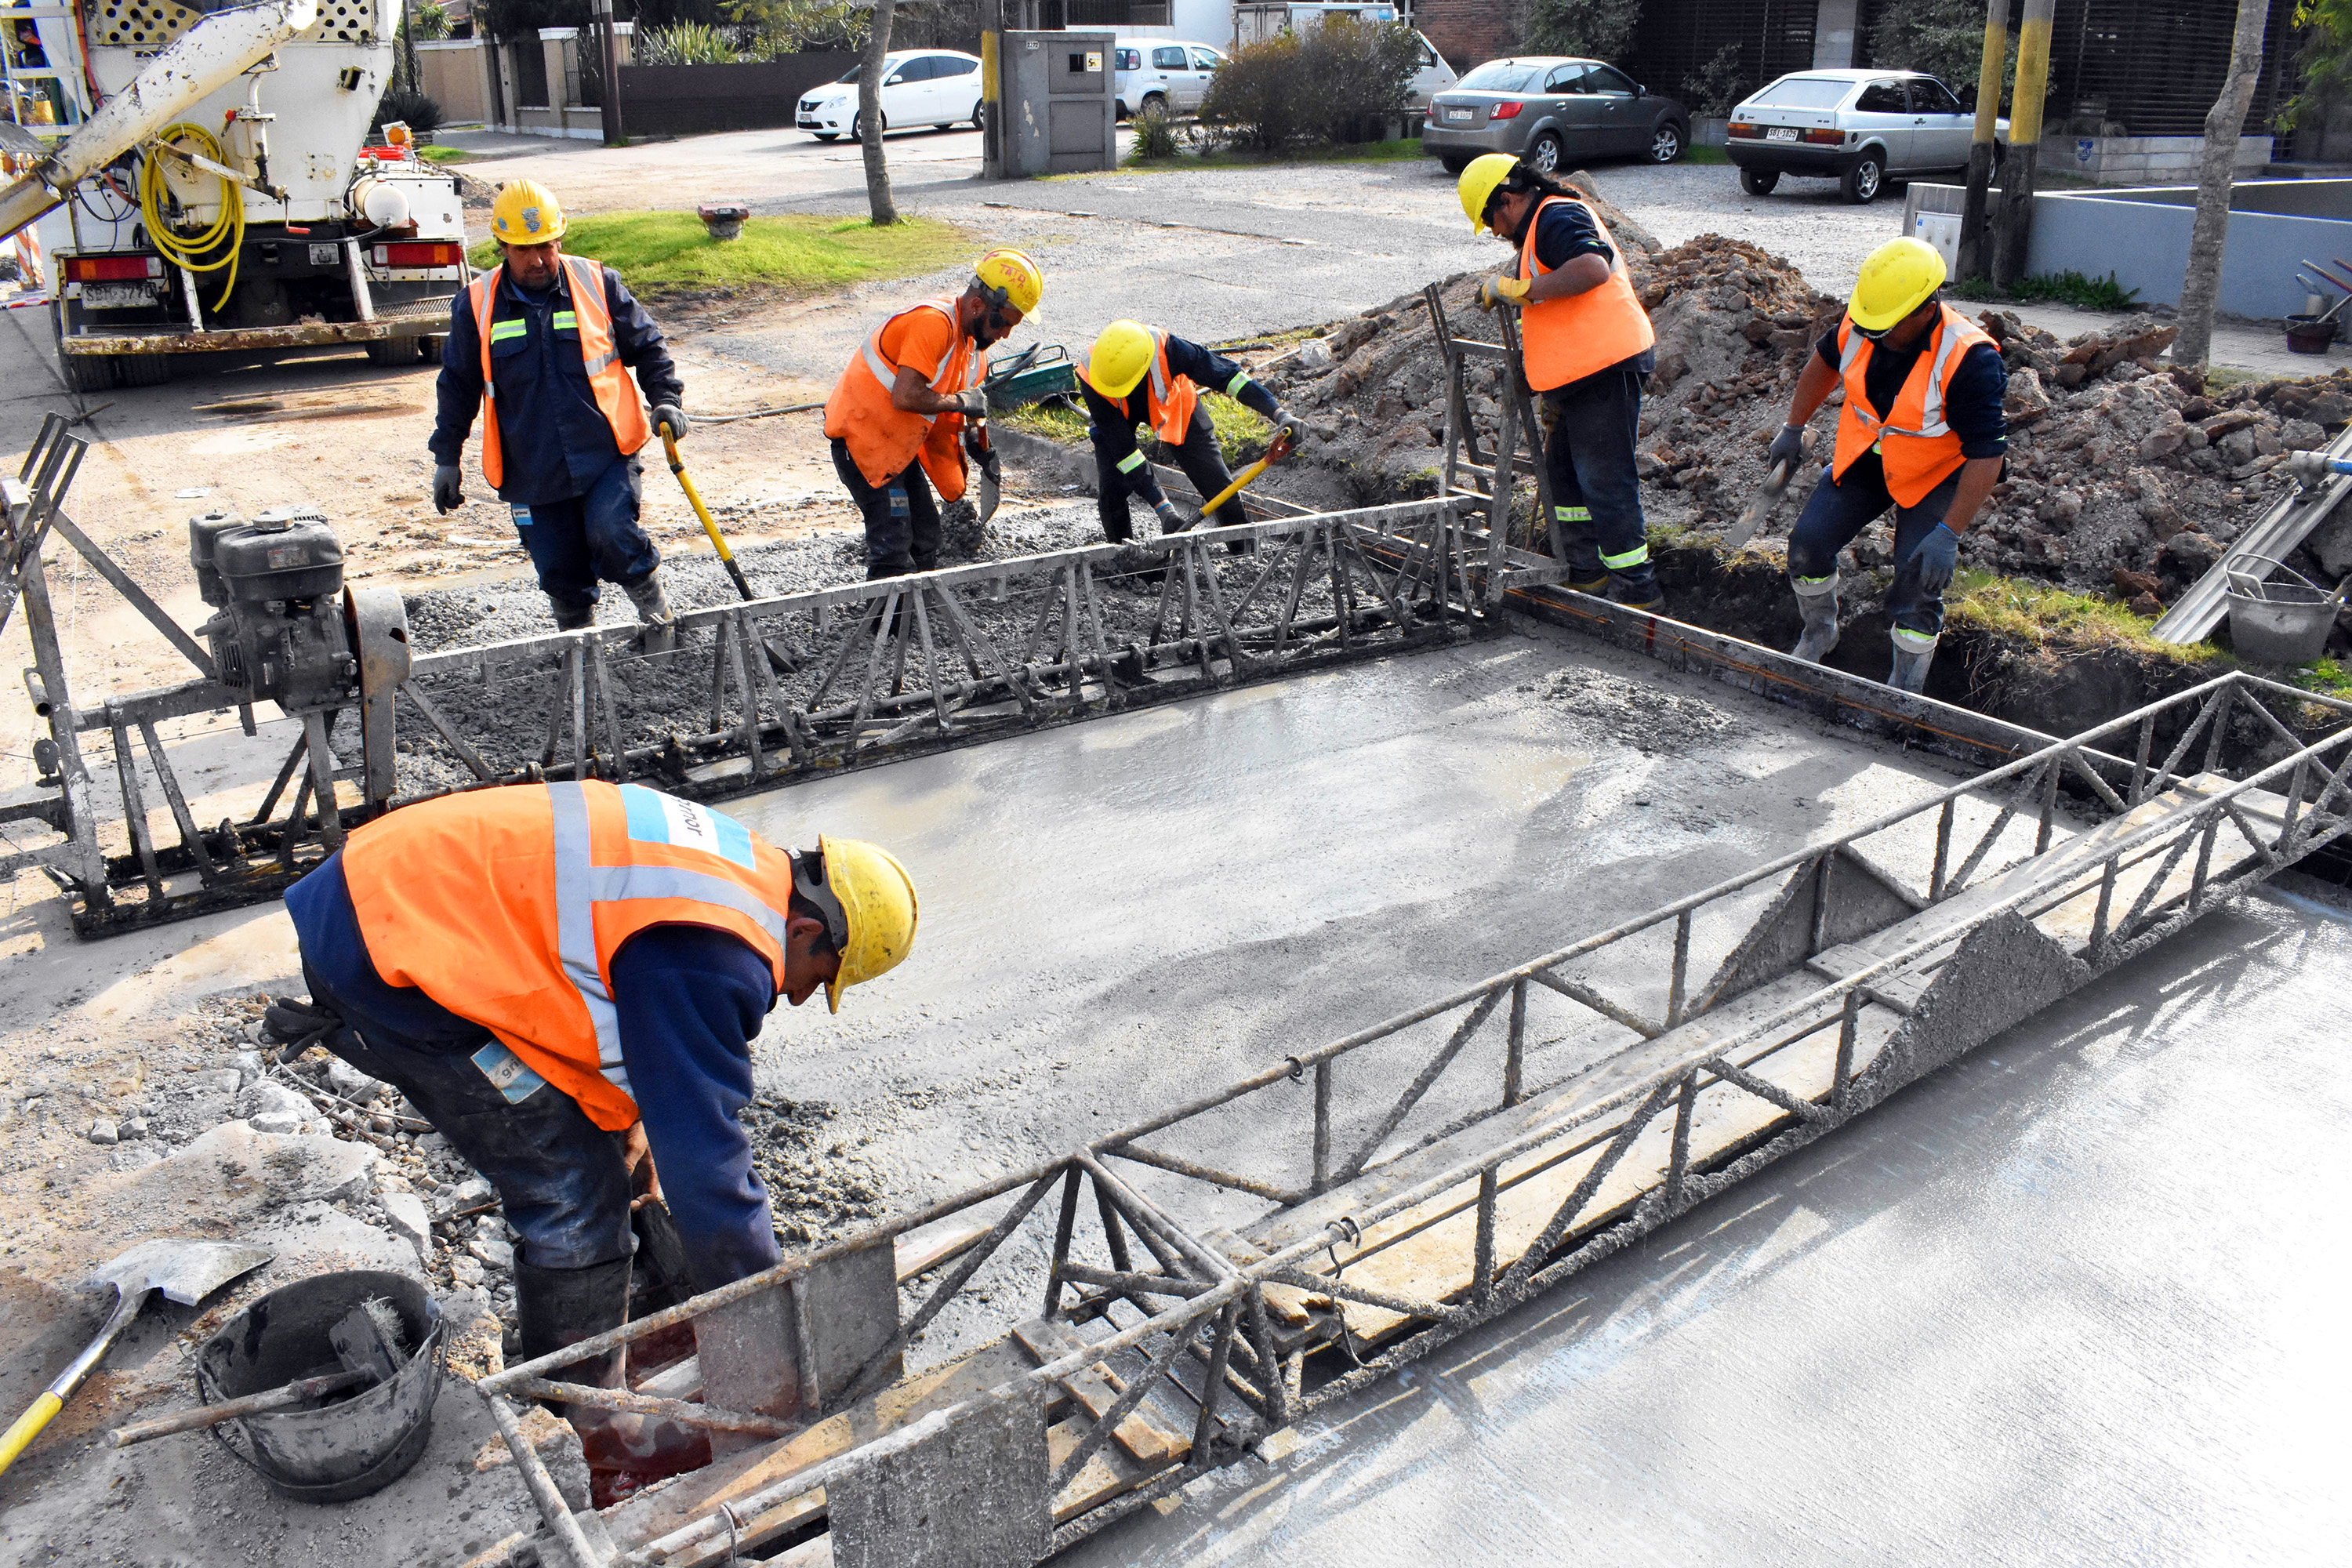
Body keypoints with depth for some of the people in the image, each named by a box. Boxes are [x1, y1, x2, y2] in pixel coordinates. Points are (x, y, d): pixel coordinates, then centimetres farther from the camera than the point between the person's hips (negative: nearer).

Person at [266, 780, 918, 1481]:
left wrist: (631, 1114, 22)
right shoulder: (711, 956, -23)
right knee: (574, 1190, -5)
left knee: (586, 1144, 19)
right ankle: (586, 1427, 12)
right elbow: (702, 1149, -21)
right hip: (393, 959, -10)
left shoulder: (733, 861, 7)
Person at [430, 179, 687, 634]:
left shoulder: (598, 284, 0)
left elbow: (647, 346, 11)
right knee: (560, 573, 5)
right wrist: (446, 458, 14)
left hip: (607, 456, -2)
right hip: (532, 472, 2)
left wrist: (666, 400, -4)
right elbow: (458, 385, 12)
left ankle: (655, 606, 3)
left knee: (611, 534, -23)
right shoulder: (476, 306, 2)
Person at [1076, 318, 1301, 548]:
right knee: (1111, 488, -19)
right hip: (1115, 416, 0)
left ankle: (1246, 550, 14)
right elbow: (1121, 447, -36)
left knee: (1217, 483, -7)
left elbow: (1225, 374, -34)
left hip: (1171, 403, 1)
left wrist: (1279, 414, -42)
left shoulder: (1166, 348, -42)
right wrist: (1162, 507, -40)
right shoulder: (1090, 377, -39)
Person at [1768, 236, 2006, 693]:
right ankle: (1819, 632, 25)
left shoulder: (1969, 361, -33)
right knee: (1808, 543, -3)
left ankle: (1904, 696, 5)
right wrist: (1793, 428, 14)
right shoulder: (1859, 322, -17)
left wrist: (1948, 533, -35)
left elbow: (1987, 454, -31)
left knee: (1917, 586, -11)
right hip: (1864, 457, 5)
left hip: (1935, 475, -5)